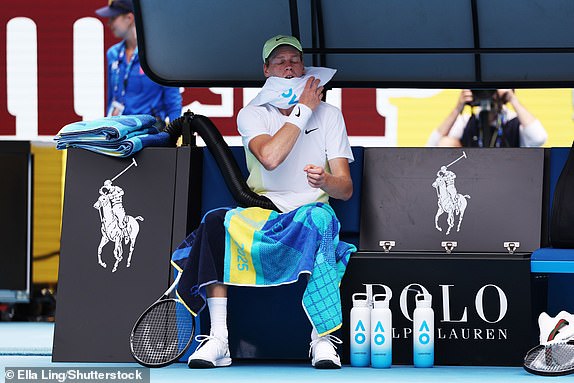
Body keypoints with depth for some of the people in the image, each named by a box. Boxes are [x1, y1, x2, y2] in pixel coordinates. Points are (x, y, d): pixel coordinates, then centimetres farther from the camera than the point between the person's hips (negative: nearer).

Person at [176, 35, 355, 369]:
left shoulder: (329, 115, 8)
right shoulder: (252, 115, 6)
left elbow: (345, 188, -1)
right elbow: (270, 157, -18)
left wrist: (325, 181, -26)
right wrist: (304, 109, -10)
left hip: (309, 215, -1)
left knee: (318, 218, -38)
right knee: (216, 220, -31)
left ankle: (322, 340, -37)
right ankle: (219, 340, -33)